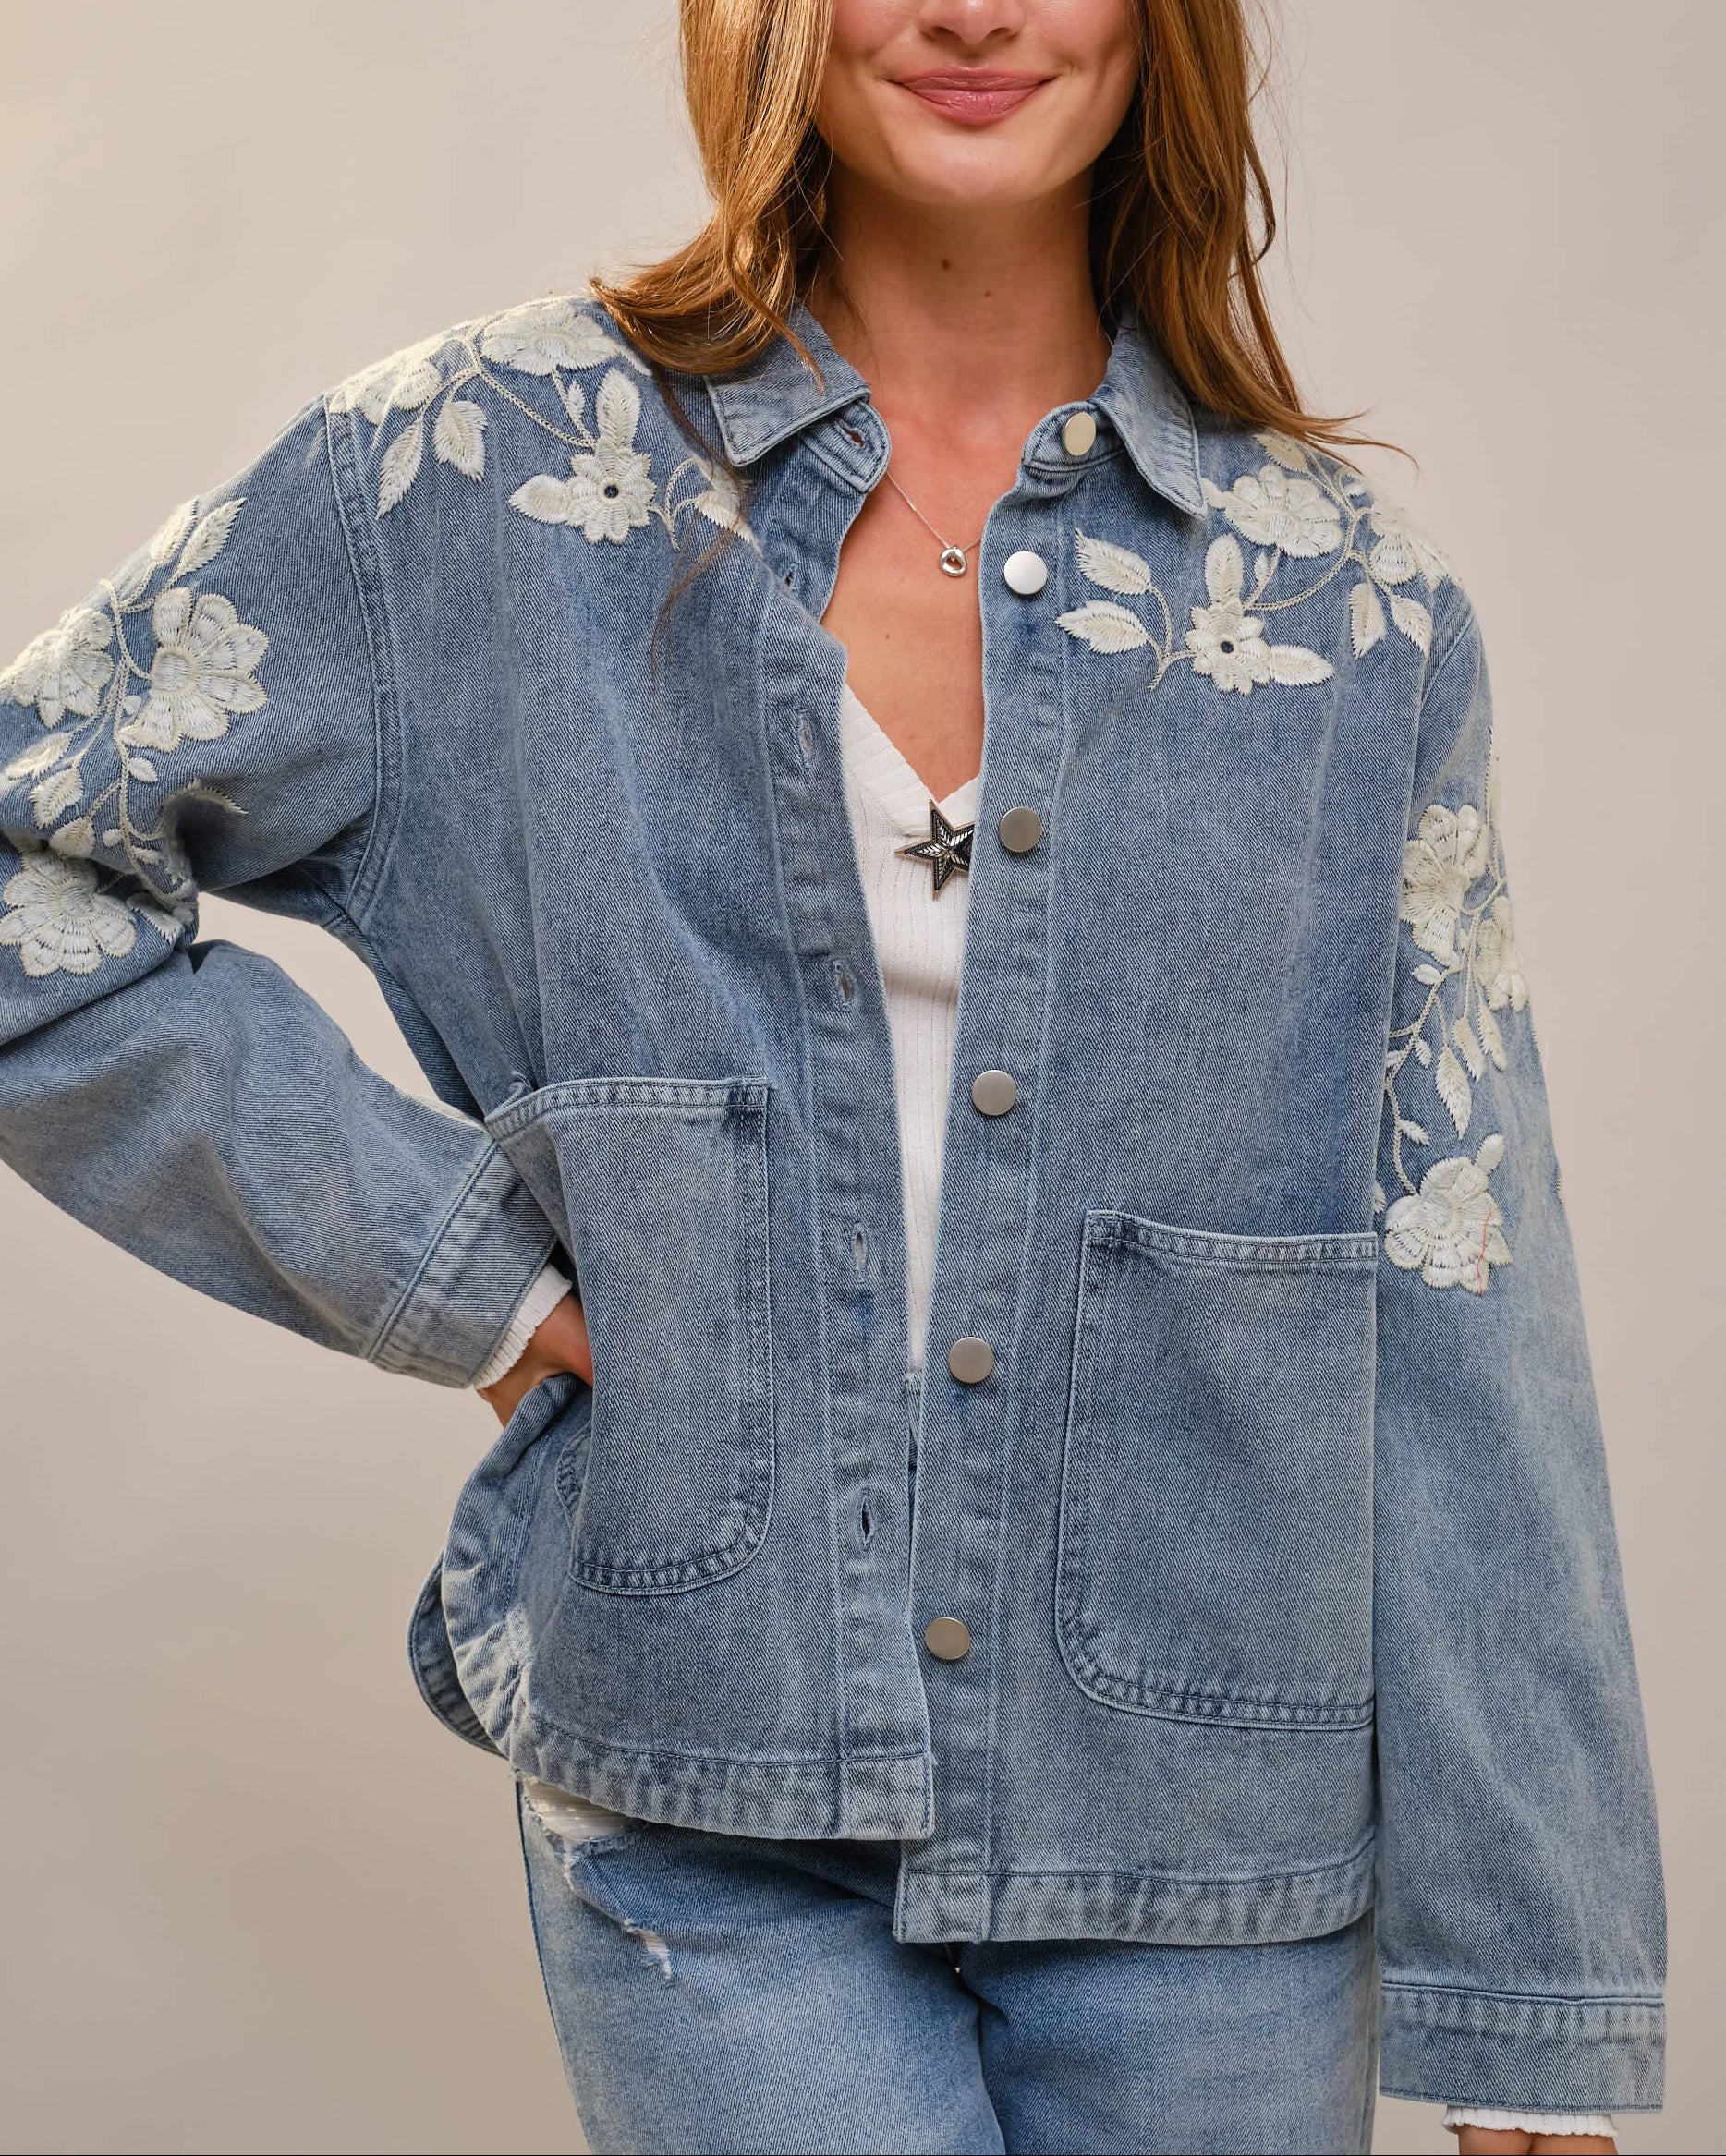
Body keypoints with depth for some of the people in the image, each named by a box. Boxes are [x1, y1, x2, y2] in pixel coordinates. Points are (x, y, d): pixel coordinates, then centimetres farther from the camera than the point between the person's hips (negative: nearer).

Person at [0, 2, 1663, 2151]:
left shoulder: (1352, 604, 0)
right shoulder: (490, 475, -3)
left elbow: (1461, 1316, 0)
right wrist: (440, 1262, -7)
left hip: (1212, 1848, 2)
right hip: (708, 1823, -1)